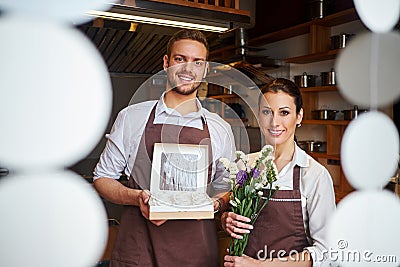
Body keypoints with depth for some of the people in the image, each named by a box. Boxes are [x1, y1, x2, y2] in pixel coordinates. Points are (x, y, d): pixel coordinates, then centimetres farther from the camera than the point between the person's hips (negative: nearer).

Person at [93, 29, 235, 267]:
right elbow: (103, 177, 6)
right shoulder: (131, 117, 1)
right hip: (137, 246, -1)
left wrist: (216, 203, -8)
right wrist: (137, 198, -12)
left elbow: (227, 189, 14)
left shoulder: (220, 129, 5)